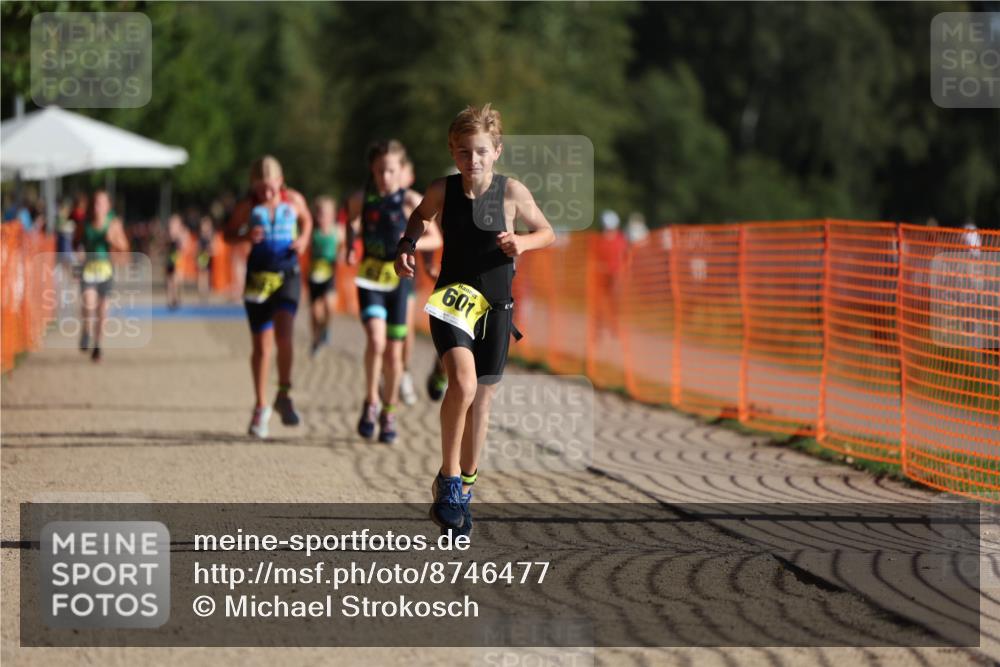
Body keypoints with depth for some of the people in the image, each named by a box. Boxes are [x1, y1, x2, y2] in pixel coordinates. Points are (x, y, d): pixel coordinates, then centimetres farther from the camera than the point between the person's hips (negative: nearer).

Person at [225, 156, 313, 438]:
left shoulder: (294, 200, -1)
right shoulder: (247, 207, -4)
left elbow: (306, 220, 18)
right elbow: (229, 234, 5)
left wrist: (303, 239, -2)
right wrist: (246, 237, -16)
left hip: (288, 274, 0)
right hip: (258, 275, 0)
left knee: (283, 333, -20)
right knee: (261, 345, 4)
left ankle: (284, 396, -4)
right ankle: (260, 407, 17)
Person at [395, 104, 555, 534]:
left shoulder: (512, 192, -8)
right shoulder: (442, 191, -6)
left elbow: (547, 232, 5)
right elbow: (421, 217, 17)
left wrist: (524, 243, -15)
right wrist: (408, 245, -2)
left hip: (495, 305, 2)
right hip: (452, 300, -2)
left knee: (482, 397, 10)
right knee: (463, 382, -24)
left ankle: (464, 489, 26)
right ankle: (448, 479, -9)